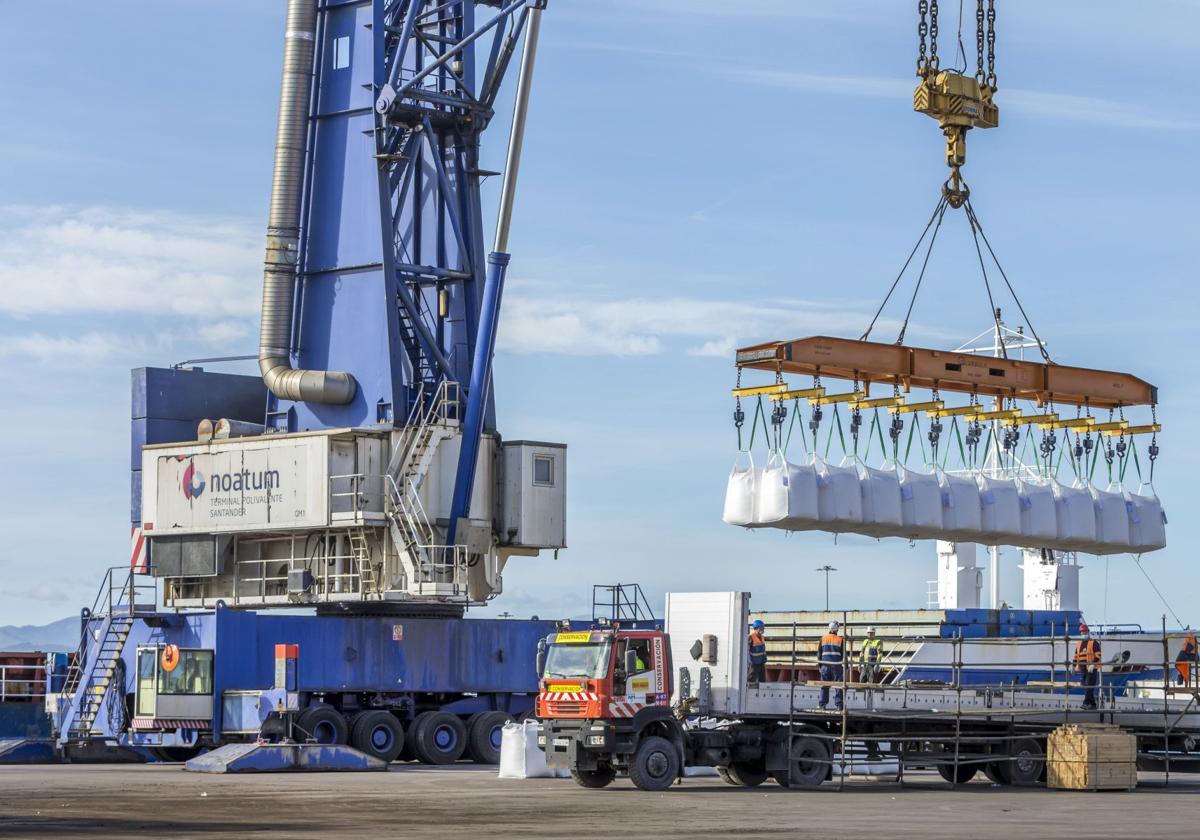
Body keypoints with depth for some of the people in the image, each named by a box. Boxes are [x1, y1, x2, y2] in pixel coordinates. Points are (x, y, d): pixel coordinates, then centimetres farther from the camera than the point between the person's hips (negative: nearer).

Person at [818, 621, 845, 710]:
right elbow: (843, 654, 0)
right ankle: (838, 705, -1)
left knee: (824, 686, 7)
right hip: (836, 665, -2)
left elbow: (819, 652, 8)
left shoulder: (823, 638, 4)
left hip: (825, 665, 2)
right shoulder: (840, 639, -2)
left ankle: (823, 704, 6)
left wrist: (819, 664, 15)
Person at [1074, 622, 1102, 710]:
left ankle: (1086, 703, -19)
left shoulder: (1094, 643, -2)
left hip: (1092, 669, -7)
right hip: (1082, 669, 7)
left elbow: (1097, 655, -11)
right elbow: (1076, 656, 24)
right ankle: (1092, 704, 12)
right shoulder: (1079, 644, 19)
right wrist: (1074, 667, 16)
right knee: (1086, 687, 7)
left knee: (1089, 687, -13)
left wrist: (1093, 664, -22)